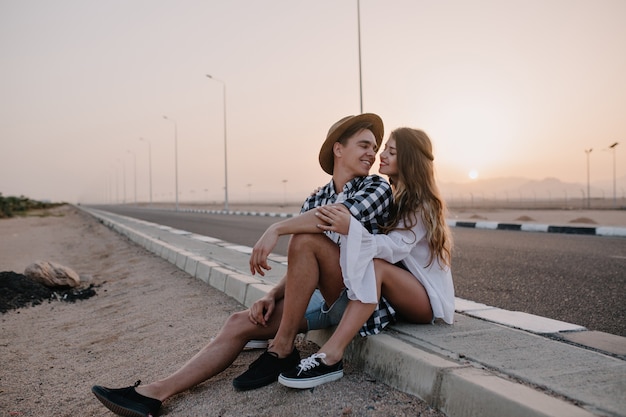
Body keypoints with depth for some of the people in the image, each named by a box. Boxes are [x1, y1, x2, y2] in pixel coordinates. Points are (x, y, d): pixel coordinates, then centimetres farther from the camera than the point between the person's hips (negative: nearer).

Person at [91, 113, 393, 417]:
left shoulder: (377, 187, -5)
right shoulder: (312, 202, 11)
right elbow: (301, 269, 11)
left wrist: (276, 229, -24)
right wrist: (272, 296, -6)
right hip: (323, 298, 6)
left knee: (305, 238, -26)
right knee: (241, 323, -6)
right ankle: (156, 393, -3)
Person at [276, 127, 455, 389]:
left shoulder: (422, 204, -14)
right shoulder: (393, 197, 10)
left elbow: (395, 247, -28)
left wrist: (351, 228, -45)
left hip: (430, 299, -7)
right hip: (401, 293, 7)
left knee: (375, 265, -34)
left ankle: (330, 357, -44)